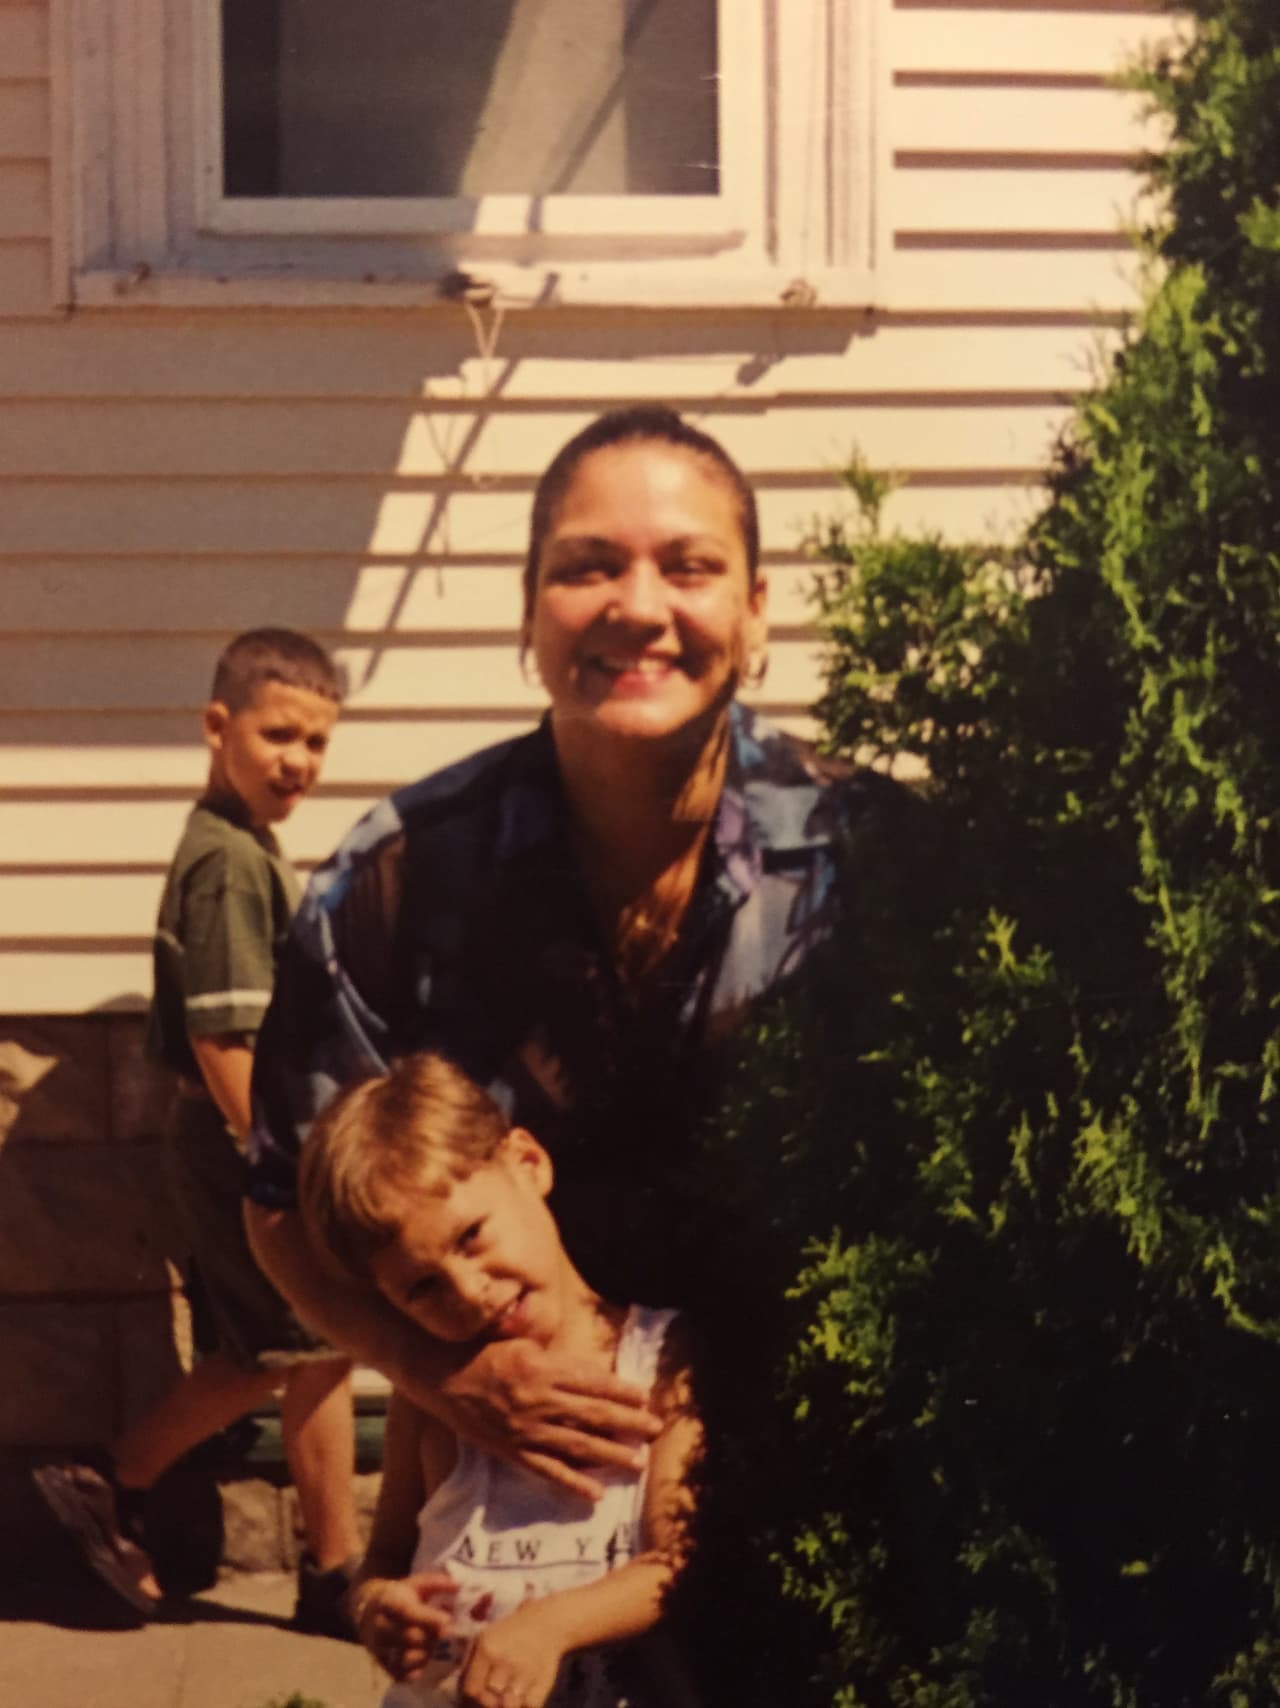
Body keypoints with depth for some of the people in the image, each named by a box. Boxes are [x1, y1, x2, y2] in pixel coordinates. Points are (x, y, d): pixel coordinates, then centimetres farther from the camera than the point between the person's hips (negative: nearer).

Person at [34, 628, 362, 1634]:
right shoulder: (229, 863, -20)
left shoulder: (244, 853, 10)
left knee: (261, 1356, 20)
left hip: (233, 1146, 9)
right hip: (242, 1149, -9)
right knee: (318, 1351, 5)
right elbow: (222, 1041, -24)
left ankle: (112, 1491, 30)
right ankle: (336, 1576, 20)